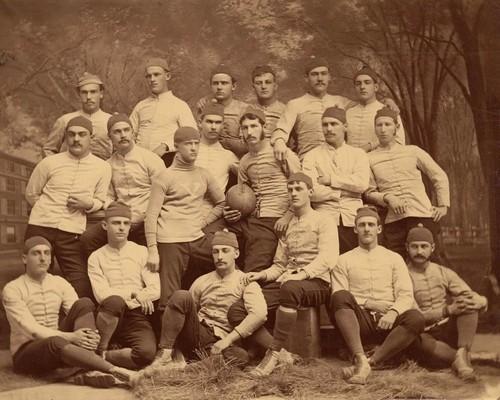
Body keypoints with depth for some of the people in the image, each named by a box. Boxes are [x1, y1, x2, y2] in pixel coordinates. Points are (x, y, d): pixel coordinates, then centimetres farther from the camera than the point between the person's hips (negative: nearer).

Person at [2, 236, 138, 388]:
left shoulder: (60, 283, 6)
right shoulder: (12, 290, -9)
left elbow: (81, 310, -5)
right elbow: (30, 329, -19)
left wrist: (90, 335, -29)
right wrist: (70, 337, -31)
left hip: (59, 341, 5)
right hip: (26, 352, -5)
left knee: (84, 303, -20)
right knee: (57, 342, -41)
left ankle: (92, 370, -37)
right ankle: (113, 370, -42)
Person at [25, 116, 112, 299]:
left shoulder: (102, 168, 4)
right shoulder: (50, 162, 2)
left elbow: (101, 202, 13)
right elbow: (31, 194, 13)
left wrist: (88, 204, -7)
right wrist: (48, 211, 8)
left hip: (71, 234, 0)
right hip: (40, 228, 0)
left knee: (82, 289, -6)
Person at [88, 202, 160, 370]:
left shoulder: (141, 252, 12)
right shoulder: (96, 257, 9)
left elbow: (155, 290, 1)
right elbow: (102, 295, -3)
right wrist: (134, 293, -9)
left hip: (137, 317, 1)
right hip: (110, 316, -1)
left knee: (147, 352, -31)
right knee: (114, 301, -38)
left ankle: (101, 356, -12)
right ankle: (98, 350, -21)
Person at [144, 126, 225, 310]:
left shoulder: (204, 175, 12)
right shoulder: (165, 177, -2)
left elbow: (222, 202, 21)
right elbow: (151, 216, -6)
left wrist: (204, 221, 6)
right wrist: (152, 251, -13)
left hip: (197, 238, 5)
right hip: (171, 241, -5)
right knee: (170, 296, -6)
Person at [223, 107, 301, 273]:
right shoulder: (244, 161, 18)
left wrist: (288, 216, -13)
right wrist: (234, 212, 8)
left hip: (273, 221, -6)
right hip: (249, 220, 6)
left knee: (253, 271, -13)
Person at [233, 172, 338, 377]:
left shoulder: (323, 222, 6)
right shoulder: (286, 226, 24)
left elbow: (327, 258, -11)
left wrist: (303, 274, -27)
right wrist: (261, 275, 5)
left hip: (316, 284, -6)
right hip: (285, 283, 6)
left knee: (290, 288, -43)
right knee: (236, 310, -16)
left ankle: (274, 353, -36)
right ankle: (281, 354, -21)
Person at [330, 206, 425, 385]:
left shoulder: (394, 258, 18)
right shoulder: (344, 260, 15)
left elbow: (406, 295, 5)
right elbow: (339, 299, 4)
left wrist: (393, 312, -15)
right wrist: (366, 303, -10)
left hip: (387, 322, 1)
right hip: (359, 321, -1)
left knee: (416, 319, -30)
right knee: (340, 296, -31)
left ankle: (371, 362, -36)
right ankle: (360, 359, -43)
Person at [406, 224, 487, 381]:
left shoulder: (445, 273, 10)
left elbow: (483, 301, 3)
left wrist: (478, 302, -22)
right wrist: (447, 311, -22)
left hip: (448, 332, 4)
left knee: (468, 301, -20)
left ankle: (462, 353, -36)